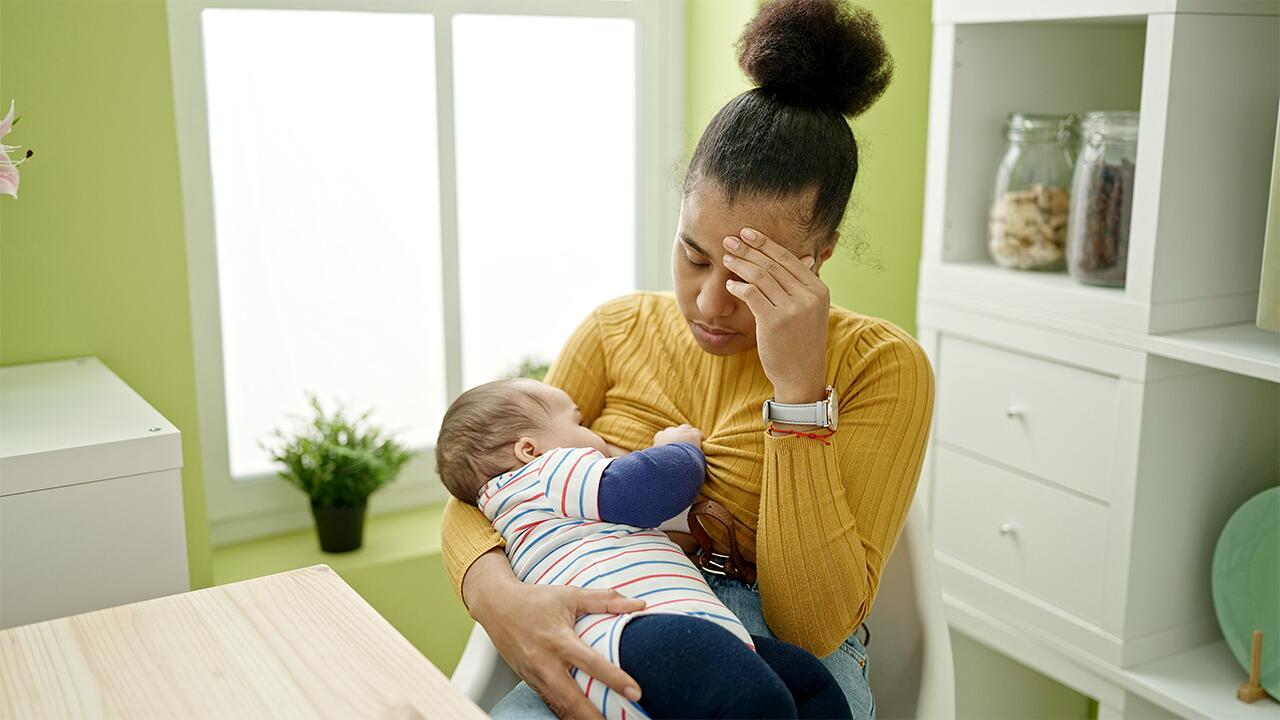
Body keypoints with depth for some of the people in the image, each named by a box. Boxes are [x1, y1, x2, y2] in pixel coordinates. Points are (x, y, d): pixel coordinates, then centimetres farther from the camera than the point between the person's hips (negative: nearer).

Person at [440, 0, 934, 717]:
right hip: (609, 659, 1)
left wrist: (800, 386, -22)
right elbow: (480, 496, 4)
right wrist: (499, 597, -19)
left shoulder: (883, 366, -5)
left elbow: (814, 621, -13)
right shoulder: (617, 330, 5)